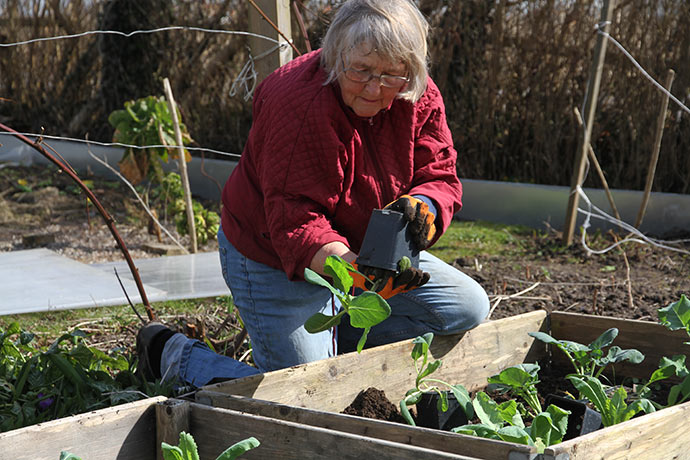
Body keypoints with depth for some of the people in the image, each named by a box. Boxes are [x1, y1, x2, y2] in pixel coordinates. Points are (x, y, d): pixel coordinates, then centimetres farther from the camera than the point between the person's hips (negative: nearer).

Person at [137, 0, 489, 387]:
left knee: (468, 308, 6)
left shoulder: (420, 97, -11)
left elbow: (440, 177, -8)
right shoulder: (301, 104, -31)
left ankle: (330, 333, 15)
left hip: (362, 250, 7)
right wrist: (357, 271, -52)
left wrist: (422, 206, -34)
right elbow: (294, 223, -34)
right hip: (277, 262, -7)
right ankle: (177, 354, 11)